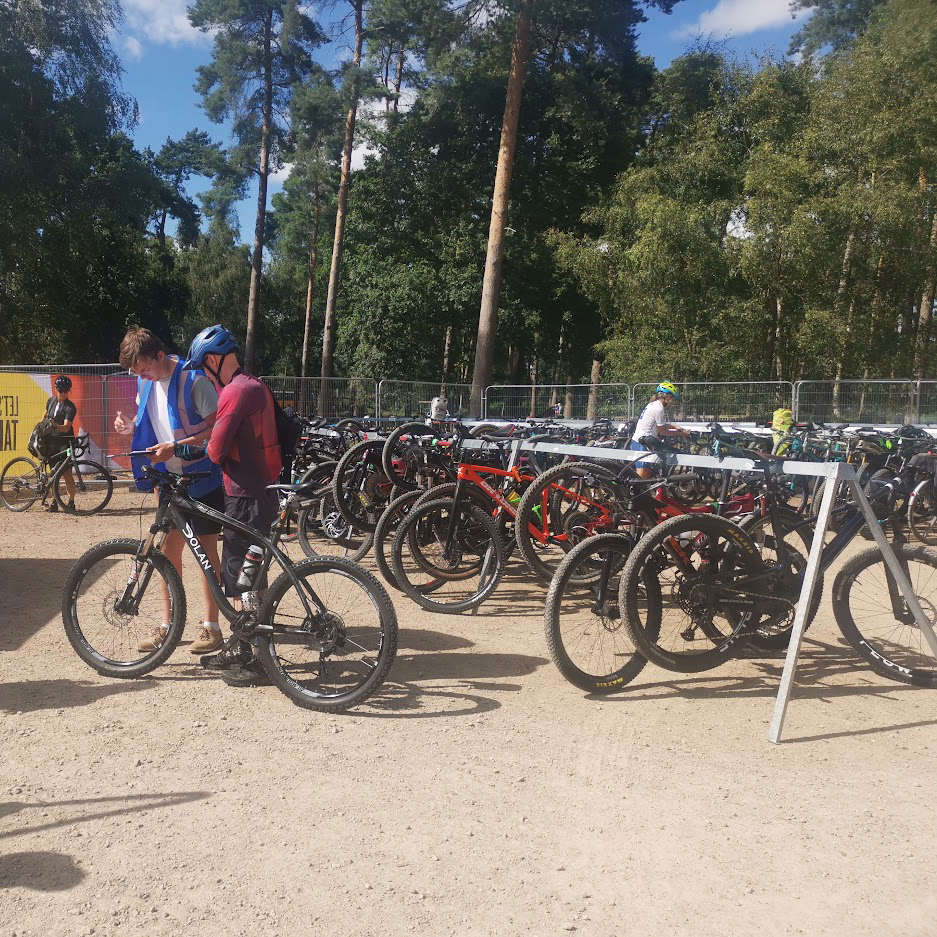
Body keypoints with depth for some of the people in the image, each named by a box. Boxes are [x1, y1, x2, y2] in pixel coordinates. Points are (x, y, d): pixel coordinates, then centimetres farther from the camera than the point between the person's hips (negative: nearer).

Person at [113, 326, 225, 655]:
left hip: (202, 477, -7)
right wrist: (131, 425, -4)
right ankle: (167, 624, 21)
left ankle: (211, 625, 12)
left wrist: (173, 447, -28)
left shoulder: (194, 380, -19)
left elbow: (217, 429, -21)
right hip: (169, 478, 7)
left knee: (206, 549, 1)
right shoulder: (146, 381, 4)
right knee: (169, 550, 10)